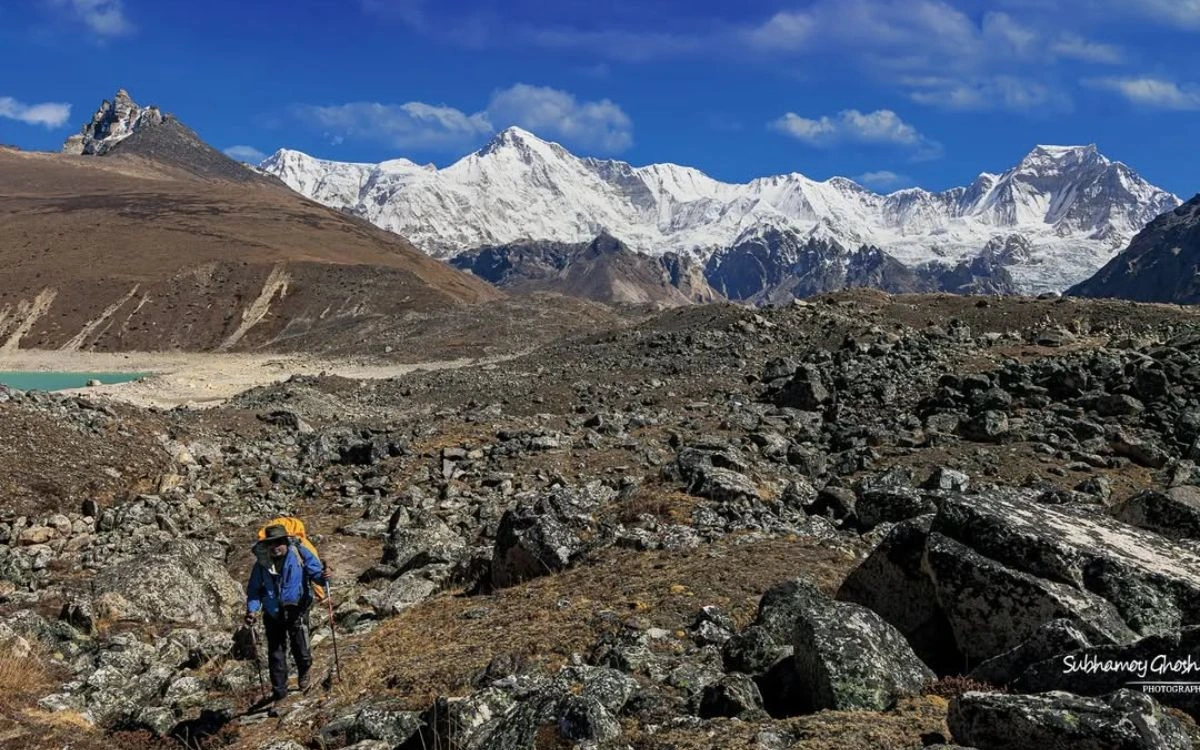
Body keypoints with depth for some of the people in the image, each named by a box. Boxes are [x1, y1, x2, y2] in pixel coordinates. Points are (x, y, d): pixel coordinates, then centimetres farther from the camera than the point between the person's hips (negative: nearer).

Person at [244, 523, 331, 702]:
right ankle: (279, 690, 20)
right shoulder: (262, 563, -2)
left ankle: (304, 674, 33)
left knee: (300, 650, 0)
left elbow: (316, 571, -9)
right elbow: (254, 589, 6)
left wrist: (323, 576, -33)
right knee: (275, 652, 5)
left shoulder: (300, 554, -10)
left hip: (297, 611, -2)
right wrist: (252, 610, -8)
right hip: (273, 614, 2)